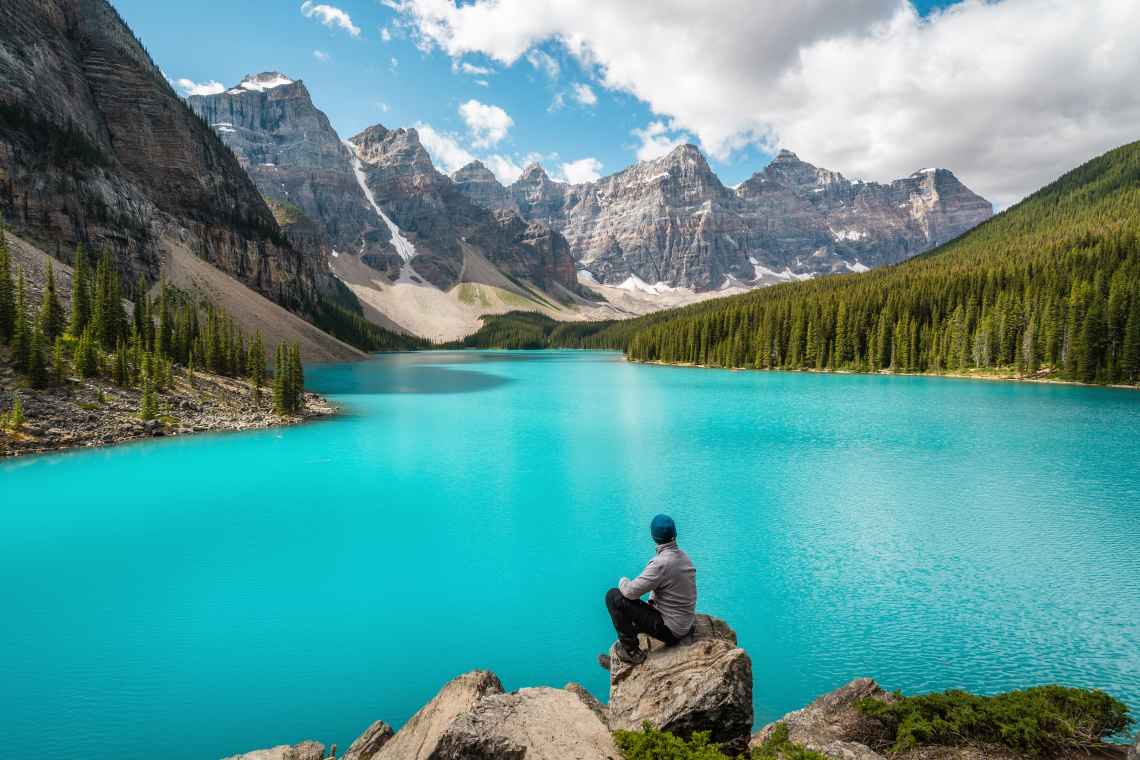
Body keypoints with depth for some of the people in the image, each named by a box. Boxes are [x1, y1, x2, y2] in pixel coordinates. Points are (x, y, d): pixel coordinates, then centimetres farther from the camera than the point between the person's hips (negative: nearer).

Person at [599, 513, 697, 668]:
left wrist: (623, 581, -1)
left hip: (669, 630, -9)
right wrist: (652, 601, 9)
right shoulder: (684, 557, 4)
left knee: (613, 596, -11)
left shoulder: (661, 563, -25)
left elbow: (631, 591, -22)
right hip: (684, 627, 9)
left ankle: (632, 652, -1)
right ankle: (620, 657, 32)